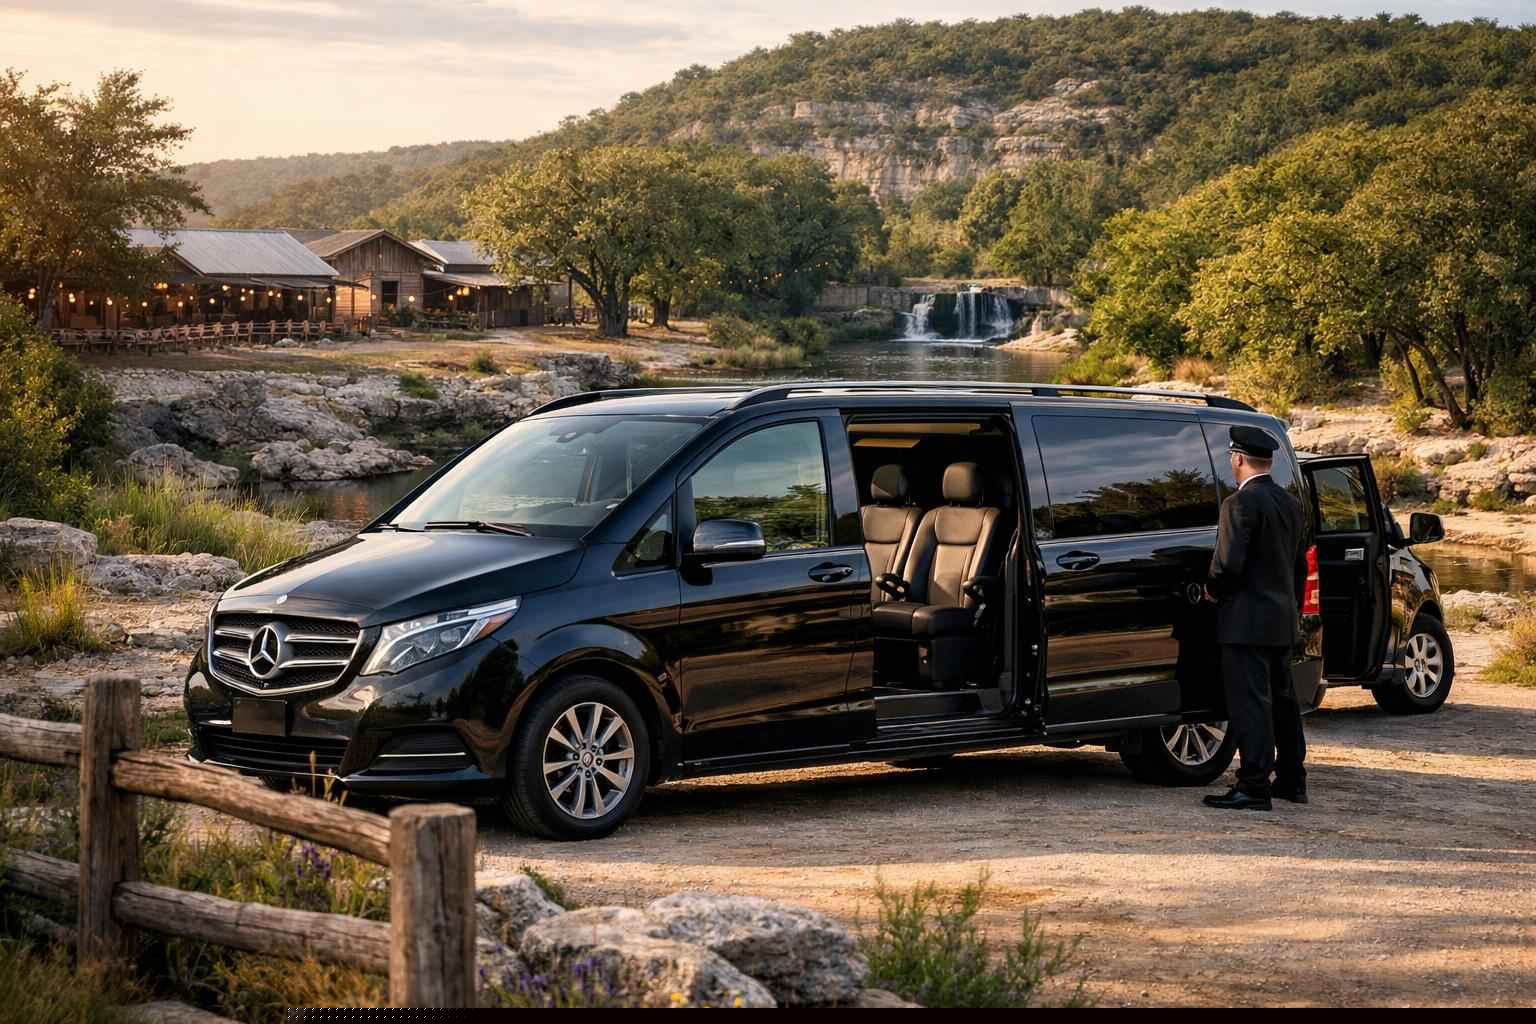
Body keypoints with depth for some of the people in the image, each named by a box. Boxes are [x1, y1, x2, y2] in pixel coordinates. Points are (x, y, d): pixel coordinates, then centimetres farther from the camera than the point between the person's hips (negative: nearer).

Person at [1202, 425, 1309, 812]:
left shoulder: (1241, 503, -16)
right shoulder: (1290, 503, 11)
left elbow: (1228, 563, -22)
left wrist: (1213, 590, -3)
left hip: (1247, 620, -9)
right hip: (1283, 619, 9)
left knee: (1250, 704, -7)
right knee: (1283, 700, 17)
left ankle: (1254, 787, -8)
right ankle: (1291, 780, 25)